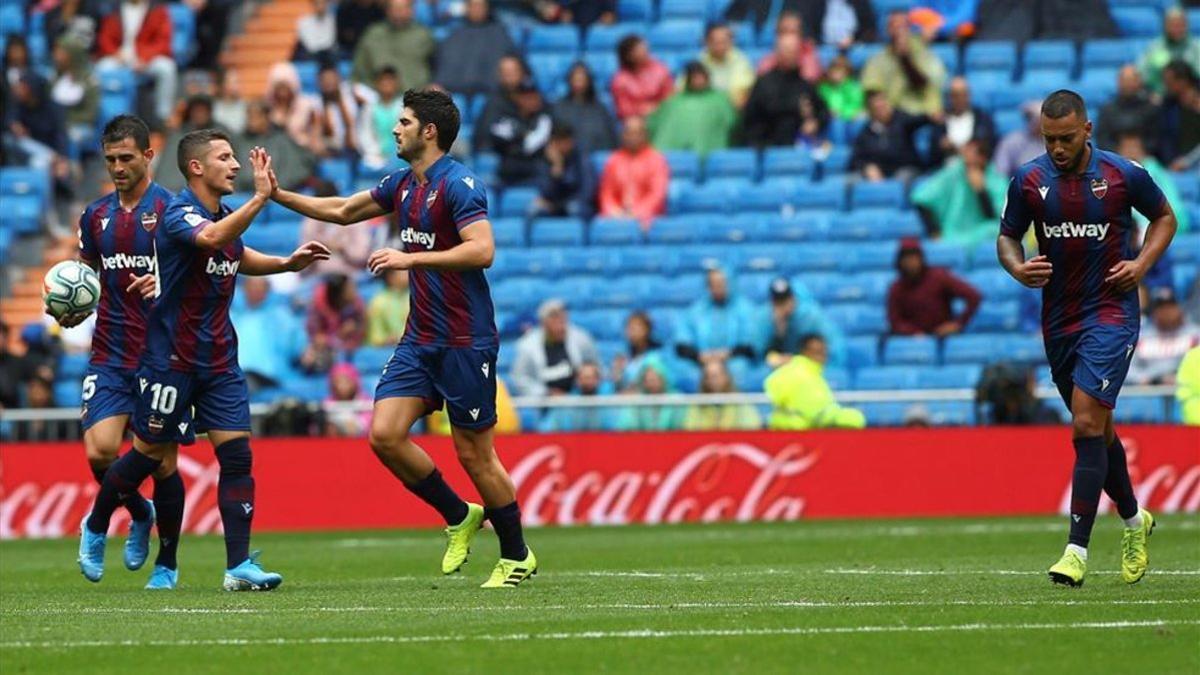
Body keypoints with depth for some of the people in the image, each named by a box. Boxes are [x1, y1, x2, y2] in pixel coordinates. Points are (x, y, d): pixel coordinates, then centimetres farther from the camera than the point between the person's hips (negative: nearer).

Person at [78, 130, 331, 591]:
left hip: (219, 359, 7)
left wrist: (288, 264, 14)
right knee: (150, 454, 6)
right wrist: (261, 197, -43)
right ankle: (95, 527, 32)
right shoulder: (178, 214, -17)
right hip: (171, 359, -7)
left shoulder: (224, 213, 8)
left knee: (236, 453, -5)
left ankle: (239, 566, -7)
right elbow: (211, 238, -41)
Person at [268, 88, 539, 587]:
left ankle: (517, 557, 13)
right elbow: (342, 211, 25)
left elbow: (482, 250, -25)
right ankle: (459, 517, 14)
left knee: (474, 452, -3)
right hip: (419, 337, 8)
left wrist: (410, 259, -26)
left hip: (465, 340, -8)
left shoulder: (458, 184, -14)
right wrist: (278, 195, 19)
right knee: (385, 434, -4)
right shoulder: (402, 184, 12)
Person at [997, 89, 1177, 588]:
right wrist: (1018, 268, -12)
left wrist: (1143, 263, -8)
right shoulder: (1029, 180, -2)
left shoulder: (1122, 174, -8)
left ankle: (1077, 550, -17)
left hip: (1111, 312, -4)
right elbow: (1007, 236, 10)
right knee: (1095, 429, 14)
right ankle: (1134, 520, 38)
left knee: (1087, 423, -16)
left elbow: (1165, 217, 8)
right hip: (1058, 317, 4)